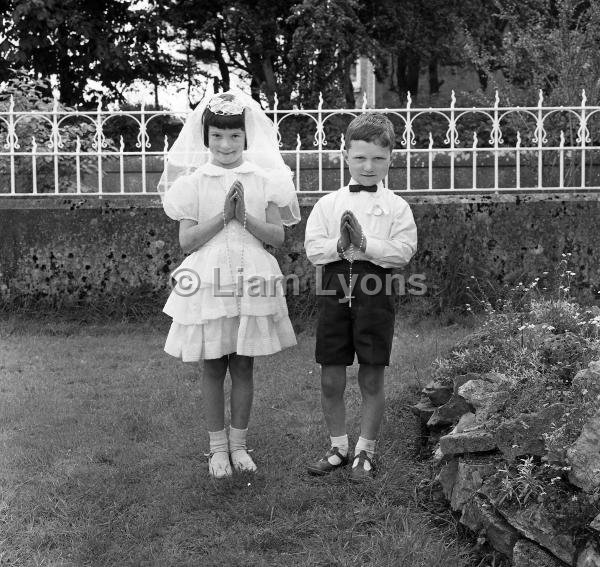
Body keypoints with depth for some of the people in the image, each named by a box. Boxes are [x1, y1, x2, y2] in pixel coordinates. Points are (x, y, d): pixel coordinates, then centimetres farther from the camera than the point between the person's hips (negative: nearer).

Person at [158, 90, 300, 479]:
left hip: (252, 281, 1)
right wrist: (223, 216, -14)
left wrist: (244, 217, -16)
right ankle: (218, 445, 20)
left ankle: (239, 443, 22)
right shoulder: (194, 182, 0)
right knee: (213, 368, 7)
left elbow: (277, 236, -2)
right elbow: (186, 240, -5)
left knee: (243, 366, 8)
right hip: (208, 282, 0)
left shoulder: (264, 179, 1)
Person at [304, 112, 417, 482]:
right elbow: (313, 247, 0)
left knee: (372, 379, 5)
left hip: (375, 293, -2)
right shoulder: (328, 203, 8)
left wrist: (365, 245, -18)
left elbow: (403, 252, -9)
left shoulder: (396, 207, 2)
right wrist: (341, 246, -17)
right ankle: (338, 447, 24)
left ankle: (365, 451, 19)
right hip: (335, 291, 2)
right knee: (331, 379, 7)